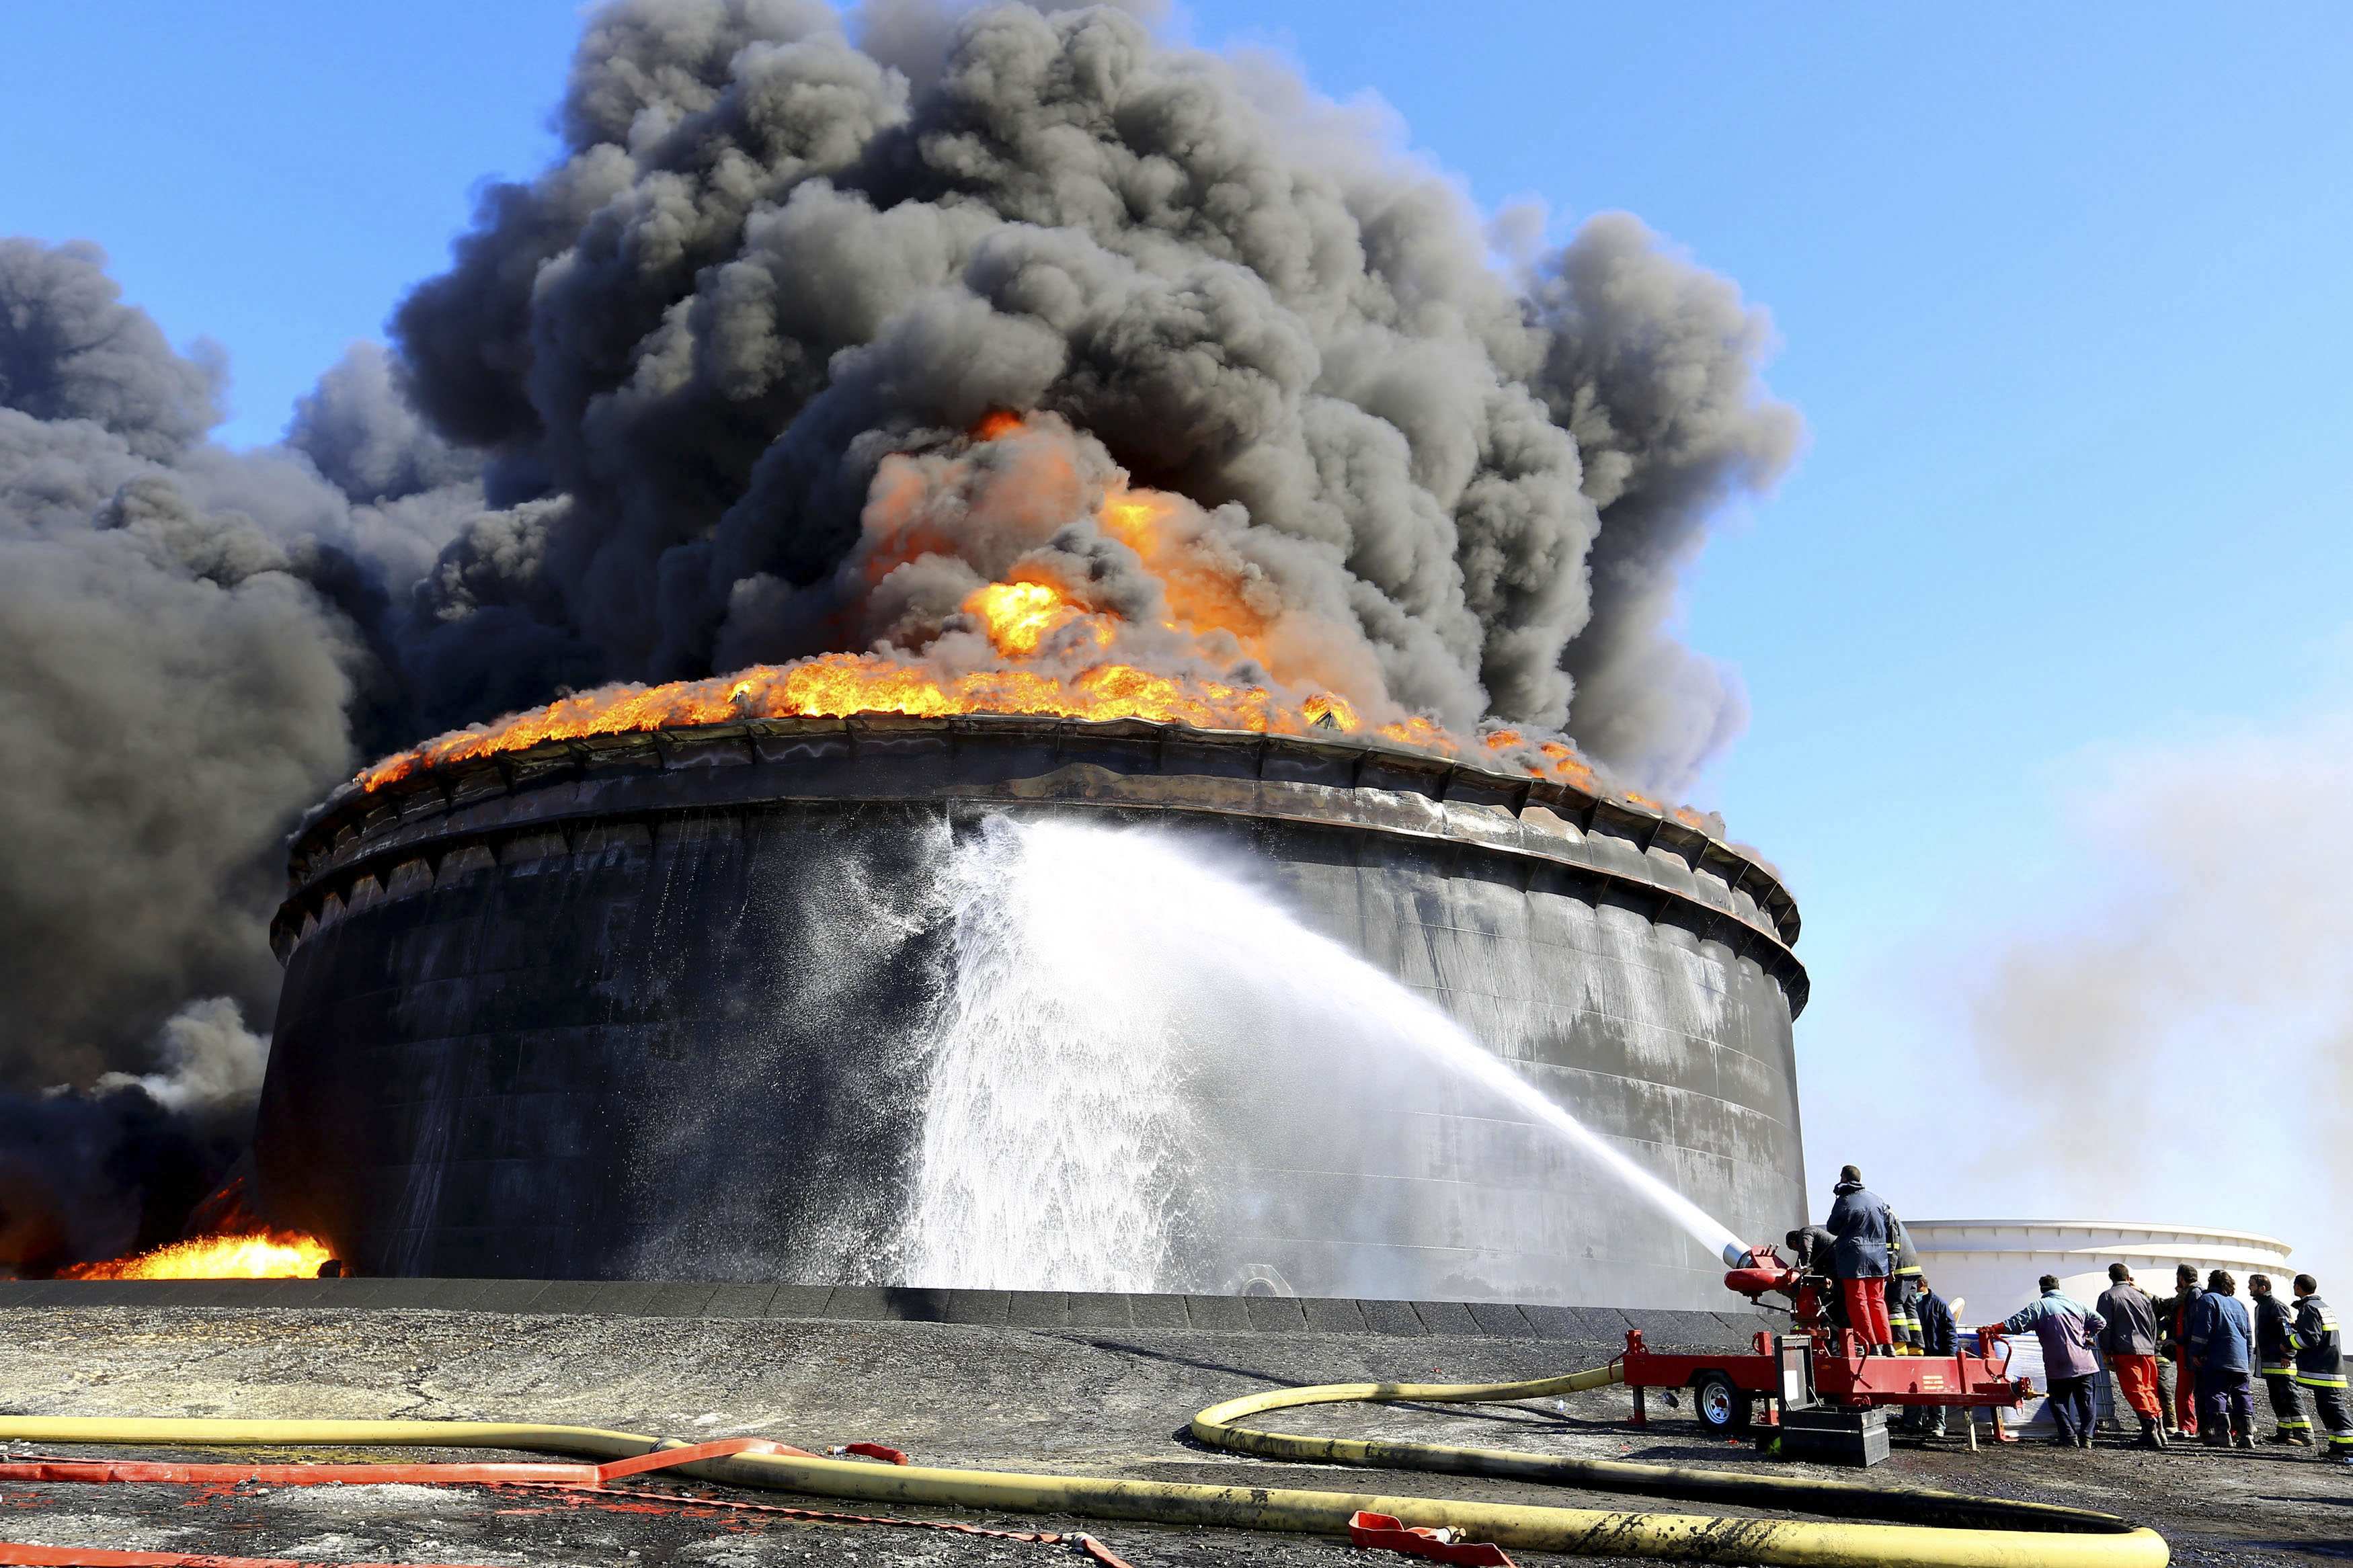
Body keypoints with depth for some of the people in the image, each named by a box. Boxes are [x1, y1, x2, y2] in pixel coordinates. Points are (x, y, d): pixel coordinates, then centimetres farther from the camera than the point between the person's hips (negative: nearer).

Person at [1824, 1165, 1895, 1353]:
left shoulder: (1843, 1202, -9)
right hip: (1878, 1257, 5)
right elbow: (1890, 1225, 11)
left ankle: (1871, 1346, -5)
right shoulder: (1877, 1199, 6)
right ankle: (1887, 1344, 11)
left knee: (1858, 1302, 0)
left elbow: (1832, 1228, 1)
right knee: (1877, 1301, 14)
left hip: (1854, 1257, -5)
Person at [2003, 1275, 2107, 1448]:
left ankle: (2069, 1438, -1)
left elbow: (2016, 1324, -13)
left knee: (2059, 1401, 6)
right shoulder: (2077, 1304, 10)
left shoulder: (2039, 1306, -4)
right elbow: (2100, 1322, 15)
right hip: (2085, 1364, 4)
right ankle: (2086, 1438, 7)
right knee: (2085, 1401, 11)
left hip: (2059, 1367, -4)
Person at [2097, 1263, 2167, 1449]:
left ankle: (2149, 1428, -19)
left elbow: (2105, 1327, -5)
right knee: (2149, 1390, 14)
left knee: (2134, 1391, -6)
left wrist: (2107, 1354, -1)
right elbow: (2154, 1326, 19)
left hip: (2125, 1352, -5)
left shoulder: (2108, 1296, 0)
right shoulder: (2142, 1296, 16)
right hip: (2147, 1351, 5)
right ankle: (2159, 1426, 8)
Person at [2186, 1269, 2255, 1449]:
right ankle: (2247, 1435, 3)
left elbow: (2202, 1329, -9)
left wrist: (2195, 1353, -4)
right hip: (2241, 1361, 6)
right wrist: (2248, 1359, 23)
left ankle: (2222, 1434, -12)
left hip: (2217, 1360, -6)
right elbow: (2250, 1336, 20)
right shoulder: (2240, 1304, 20)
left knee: (2217, 1396, -6)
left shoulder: (2208, 1299, 0)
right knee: (2243, 1398, 8)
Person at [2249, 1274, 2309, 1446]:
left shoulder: (2276, 1305, -12)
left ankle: (2304, 1435, -11)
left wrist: (2287, 1355, -24)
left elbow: (2288, 1330, -20)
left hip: (2281, 1362, -10)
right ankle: (2284, 1432, 17)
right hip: (2269, 1363, 10)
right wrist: (2259, 1352, 24)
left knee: (2289, 1397, -11)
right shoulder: (2261, 1306, 20)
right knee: (2277, 1399, 12)